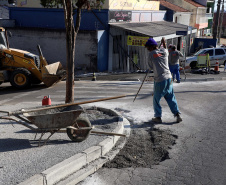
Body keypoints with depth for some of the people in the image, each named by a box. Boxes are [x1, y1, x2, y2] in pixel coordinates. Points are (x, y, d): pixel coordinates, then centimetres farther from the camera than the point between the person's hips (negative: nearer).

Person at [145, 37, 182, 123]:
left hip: (159, 80, -5)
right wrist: (164, 43, 40)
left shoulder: (151, 54, -7)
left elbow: (151, 66, 2)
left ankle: (158, 117, 13)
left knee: (156, 99, 9)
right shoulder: (164, 51, 7)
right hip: (168, 77, 5)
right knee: (171, 97, 14)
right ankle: (177, 114, 11)